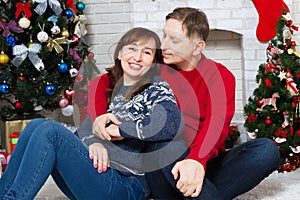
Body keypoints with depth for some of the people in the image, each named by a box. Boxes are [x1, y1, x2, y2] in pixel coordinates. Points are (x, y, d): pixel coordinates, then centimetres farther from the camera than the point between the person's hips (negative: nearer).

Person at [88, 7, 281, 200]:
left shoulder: (220, 76, 2)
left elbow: (216, 123, -16)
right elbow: (101, 85, 6)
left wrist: (197, 160, -37)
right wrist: (98, 115, -18)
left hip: (204, 164, 1)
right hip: (161, 172, 0)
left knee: (267, 149, -22)